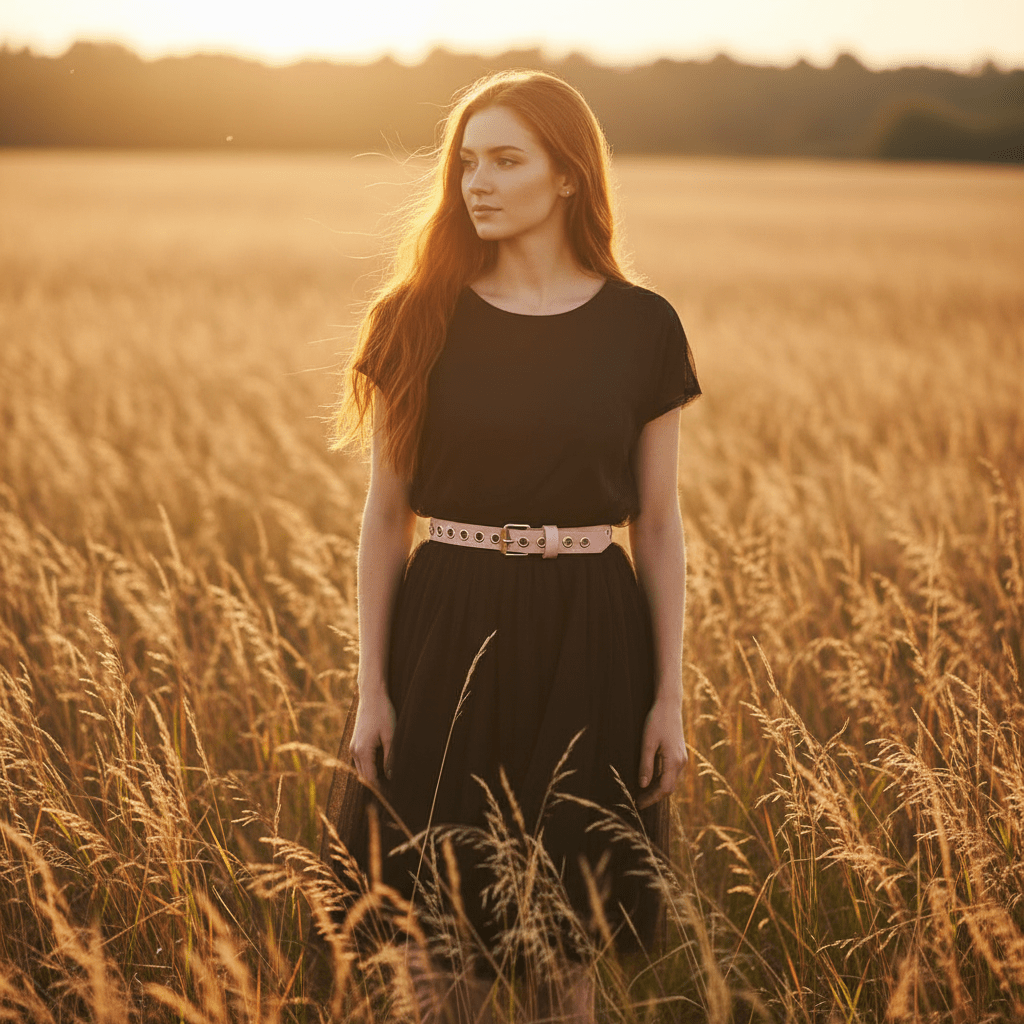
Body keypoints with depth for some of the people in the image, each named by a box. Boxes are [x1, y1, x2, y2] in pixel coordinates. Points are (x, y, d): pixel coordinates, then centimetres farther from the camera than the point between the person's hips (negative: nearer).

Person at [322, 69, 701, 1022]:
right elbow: (385, 513, 2)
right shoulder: (419, 320, 0)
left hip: (587, 639, 0)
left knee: (570, 938, 8)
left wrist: (670, 693, 1)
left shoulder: (641, 327, 1)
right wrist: (370, 687, -2)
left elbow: (658, 522, 4)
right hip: (447, 630, 0)